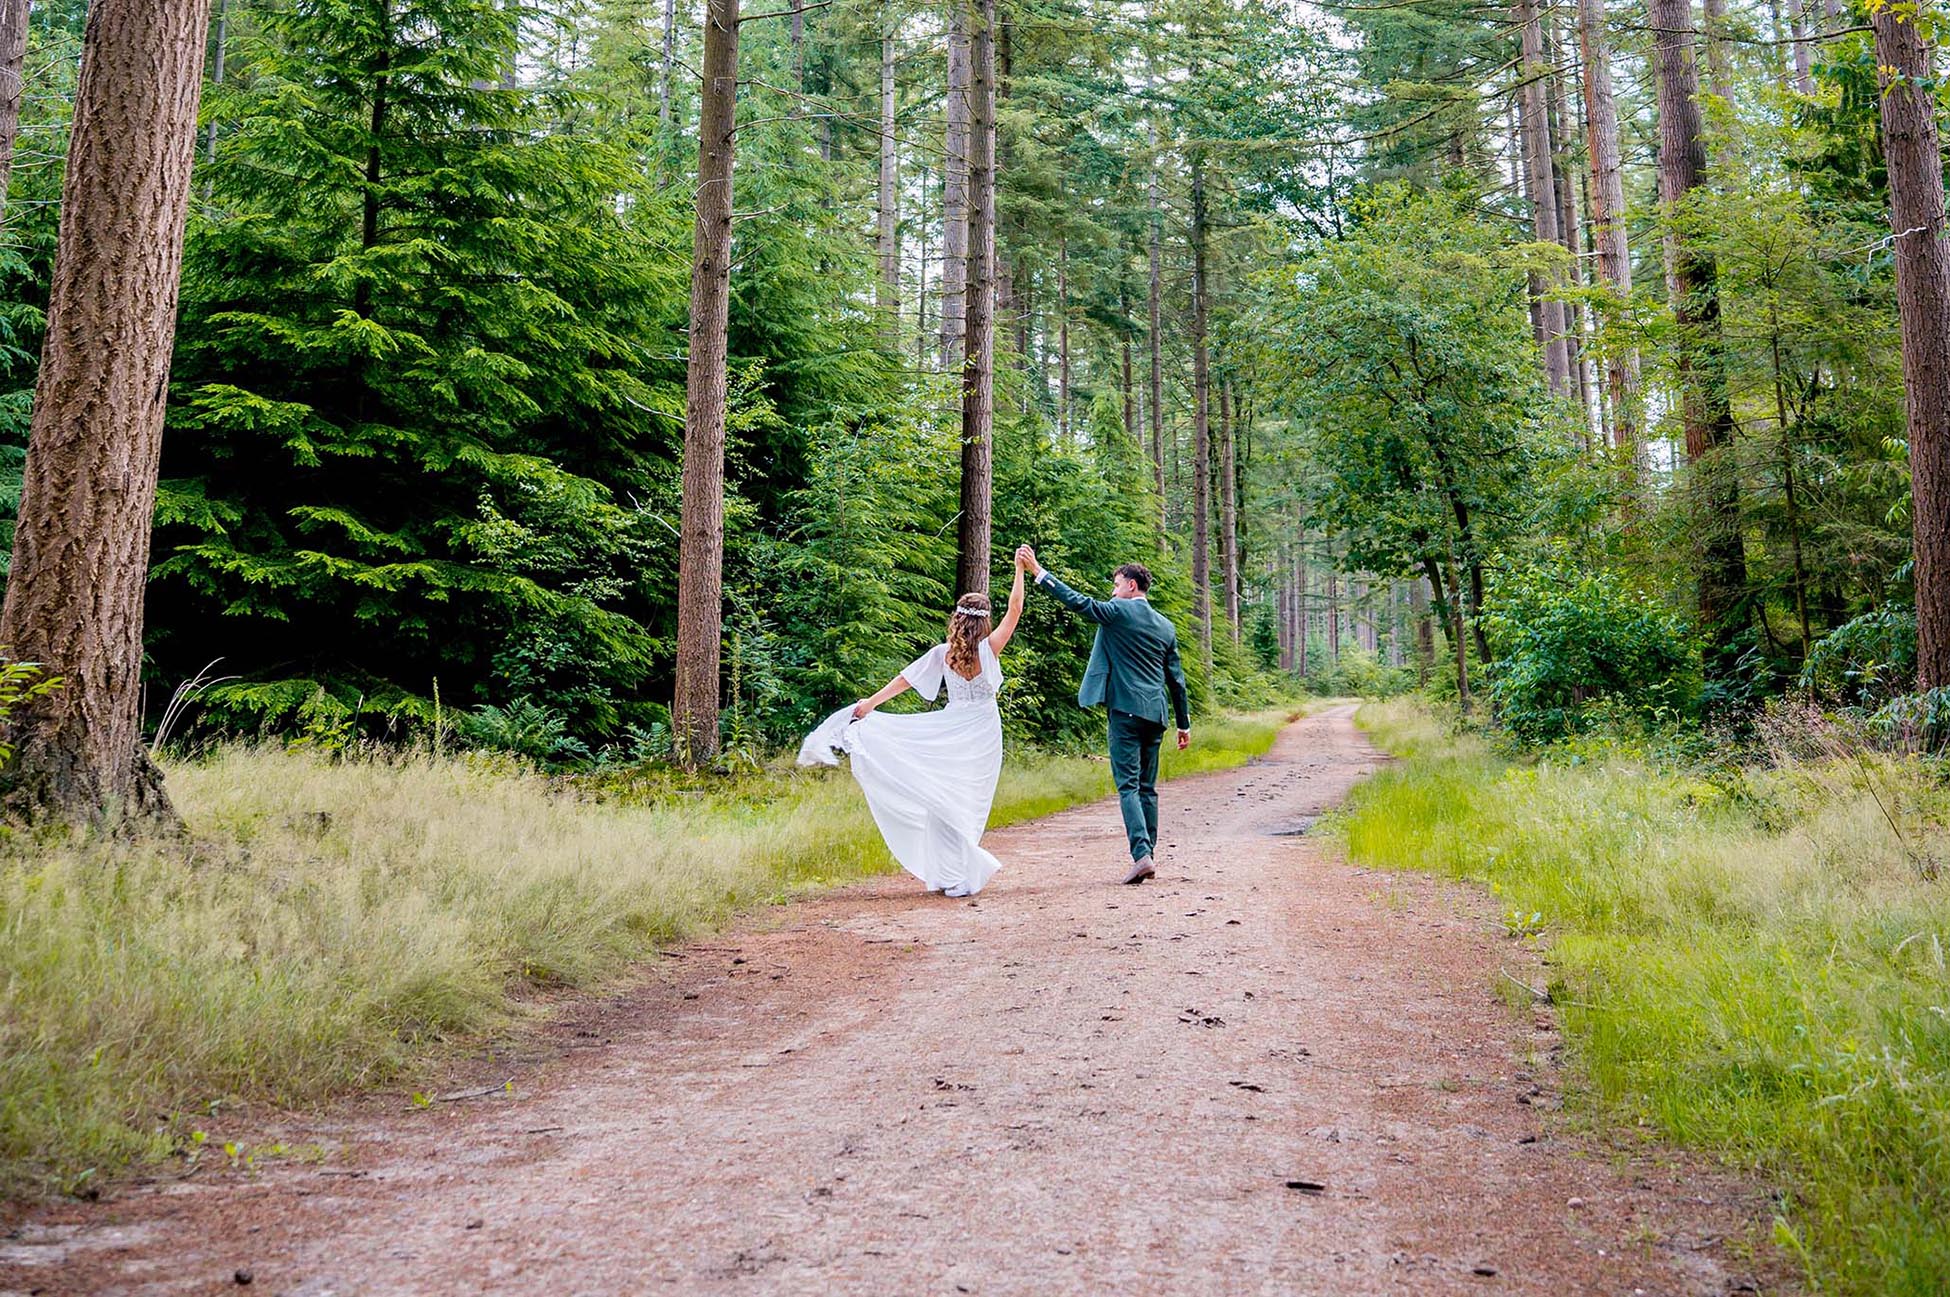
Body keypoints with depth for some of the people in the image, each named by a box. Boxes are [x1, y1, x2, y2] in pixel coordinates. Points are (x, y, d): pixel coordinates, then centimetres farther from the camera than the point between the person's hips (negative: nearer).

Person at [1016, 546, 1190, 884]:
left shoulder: (1118, 612, -4)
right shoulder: (1166, 626, 15)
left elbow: (1076, 601, -8)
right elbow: (1176, 679, 17)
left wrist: (1037, 571, -2)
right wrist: (1184, 723, 21)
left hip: (1126, 710, -6)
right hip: (1155, 715, 6)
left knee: (1128, 786, -8)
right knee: (1147, 787, 12)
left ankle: (1141, 853, -19)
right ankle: (1148, 855, 13)